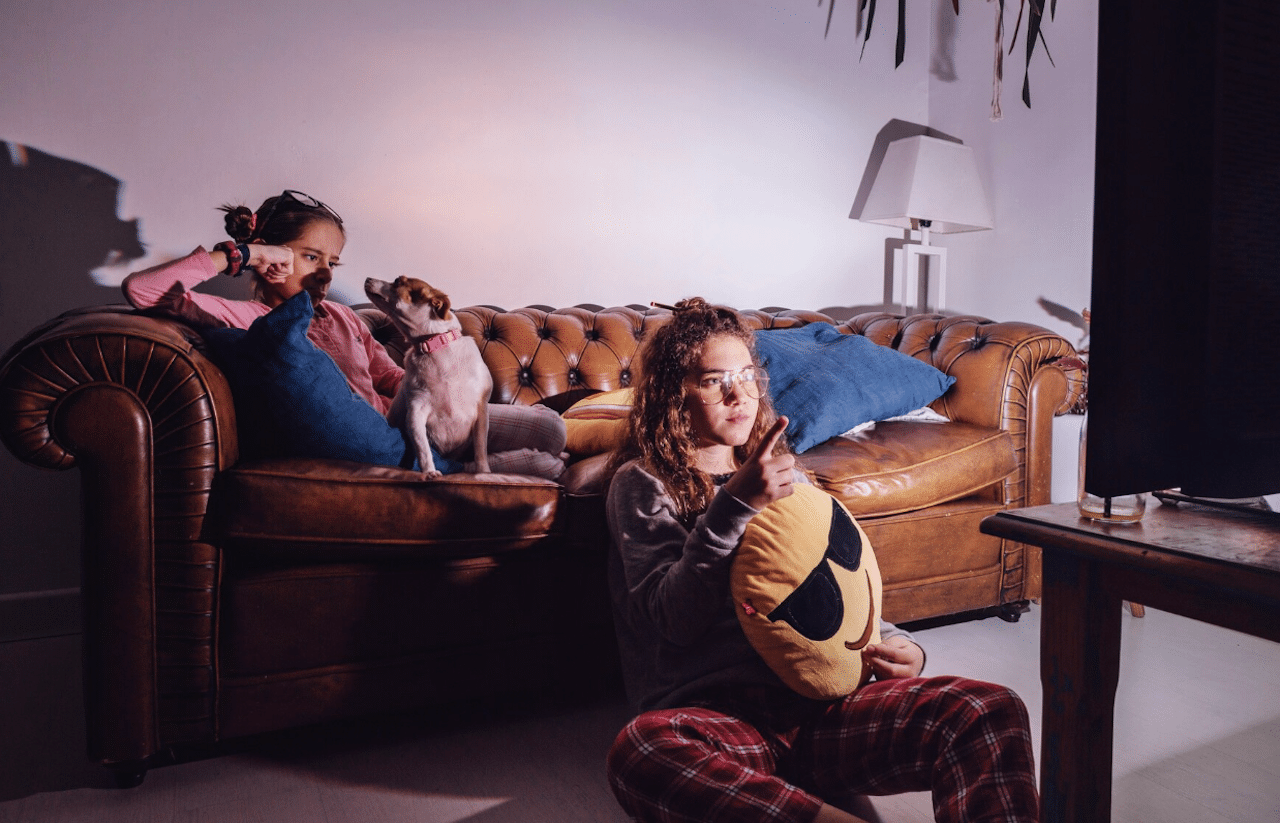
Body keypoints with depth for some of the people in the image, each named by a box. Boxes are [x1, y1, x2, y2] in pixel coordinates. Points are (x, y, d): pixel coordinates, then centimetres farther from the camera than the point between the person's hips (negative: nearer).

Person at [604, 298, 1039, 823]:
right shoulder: (643, 484, 6)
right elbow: (676, 619, -7)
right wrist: (733, 506, -17)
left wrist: (892, 645, 5)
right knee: (641, 748, -40)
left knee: (992, 710, -22)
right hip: (715, 711, -4)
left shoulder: (785, 475, 24)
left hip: (820, 704, 4)